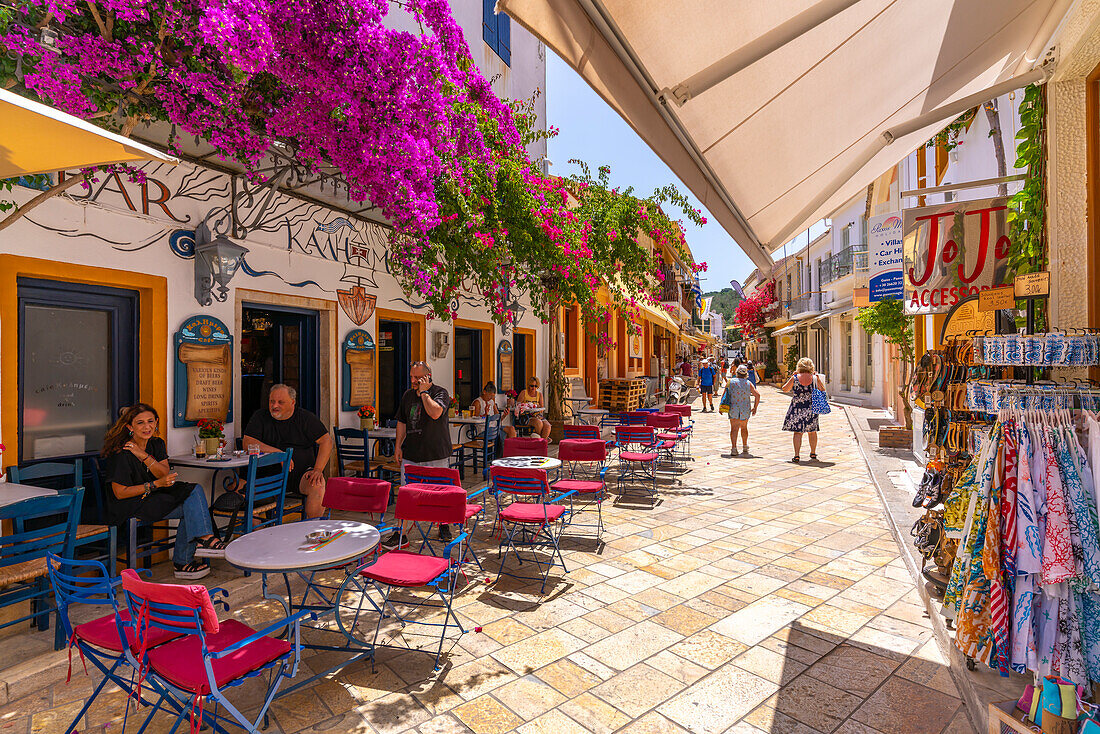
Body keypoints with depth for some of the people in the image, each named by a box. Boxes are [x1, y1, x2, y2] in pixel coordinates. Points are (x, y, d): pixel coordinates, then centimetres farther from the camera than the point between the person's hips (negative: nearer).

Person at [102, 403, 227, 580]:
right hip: (130, 506, -7)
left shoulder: (157, 443, 4)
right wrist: (155, 484, -23)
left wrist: (144, 456, -18)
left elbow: (166, 476, -7)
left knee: (195, 490, -17)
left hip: (155, 495, 7)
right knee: (191, 508, -22)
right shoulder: (122, 453, -16)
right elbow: (120, 493, -16)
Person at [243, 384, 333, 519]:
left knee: (318, 486, -31)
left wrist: (318, 470, -15)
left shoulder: (305, 417, 4)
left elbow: (326, 441, -2)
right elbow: (248, 443, -5)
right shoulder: (260, 417, 8)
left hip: (302, 472, -1)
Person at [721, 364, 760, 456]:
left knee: (734, 428, -4)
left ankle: (733, 448, -18)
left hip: (733, 409, -2)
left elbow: (724, 395, -1)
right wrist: (755, 408, 2)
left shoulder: (730, 382, -1)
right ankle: (745, 447, 33)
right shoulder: (748, 383, 1)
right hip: (745, 410, 2)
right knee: (744, 428, 20)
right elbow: (757, 395, -5)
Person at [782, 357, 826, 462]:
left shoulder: (794, 378, -6)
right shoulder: (814, 378, -4)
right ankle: (813, 454, 30)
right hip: (811, 408, 2)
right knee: (812, 432, 17)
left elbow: (785, 389, 7)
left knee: (797, 432, 2)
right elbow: (822, 390, 10)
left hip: (797, 408, -1)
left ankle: (796, 456, -5)